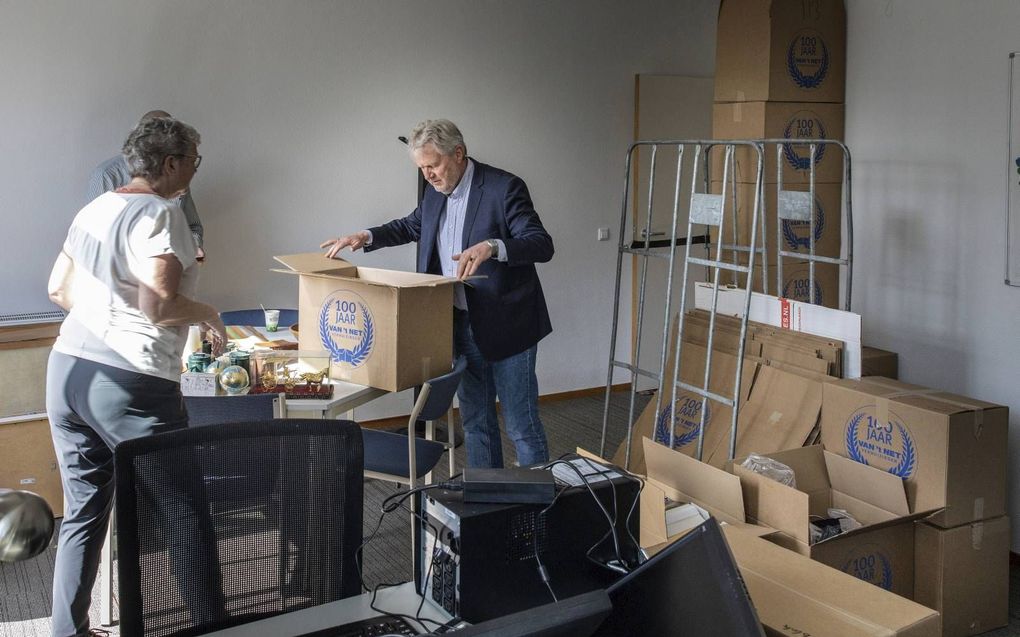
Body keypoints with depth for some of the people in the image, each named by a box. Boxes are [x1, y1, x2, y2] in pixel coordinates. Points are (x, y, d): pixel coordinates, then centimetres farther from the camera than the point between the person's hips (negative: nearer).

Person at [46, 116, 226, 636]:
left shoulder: (94, 209, 14)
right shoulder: (160, 213, -11)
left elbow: (58, 289, 21)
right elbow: (158, 306, -20)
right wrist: (208, 315, -3)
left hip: (67, 372, 8)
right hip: (130, 383, -8)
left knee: (82, 514, 17)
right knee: (184, 515, 4)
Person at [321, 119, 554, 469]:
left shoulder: (504, 187, -15)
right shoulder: (435, 192, 8)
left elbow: (542, 245, -22)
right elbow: (410, 226, 26)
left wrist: (492, 247, -38)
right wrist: (366, 237, 11)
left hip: (505, 327, -7)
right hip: (461, 325, 7)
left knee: (522, 425, 1)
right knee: (475, 422, 15)